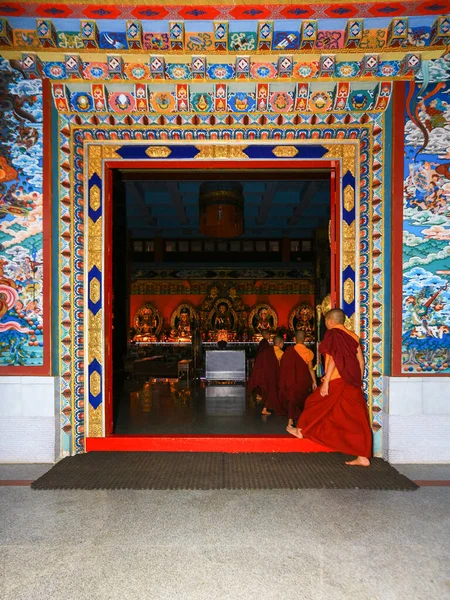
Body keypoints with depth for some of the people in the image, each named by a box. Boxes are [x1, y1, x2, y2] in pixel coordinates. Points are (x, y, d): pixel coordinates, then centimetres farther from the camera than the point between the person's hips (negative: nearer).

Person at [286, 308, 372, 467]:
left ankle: (301, 430, 34)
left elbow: (333, 359, -17)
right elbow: (361, 361, 10)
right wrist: (359, 382, 18)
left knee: (316, 404, 15)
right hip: (353, 384, 7)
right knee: (356, 420, 6)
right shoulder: (352, 336, 11)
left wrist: (325, 382, -17)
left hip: (336, 382, -7)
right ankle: (363, 457, 7)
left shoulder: (332, 334, -8)